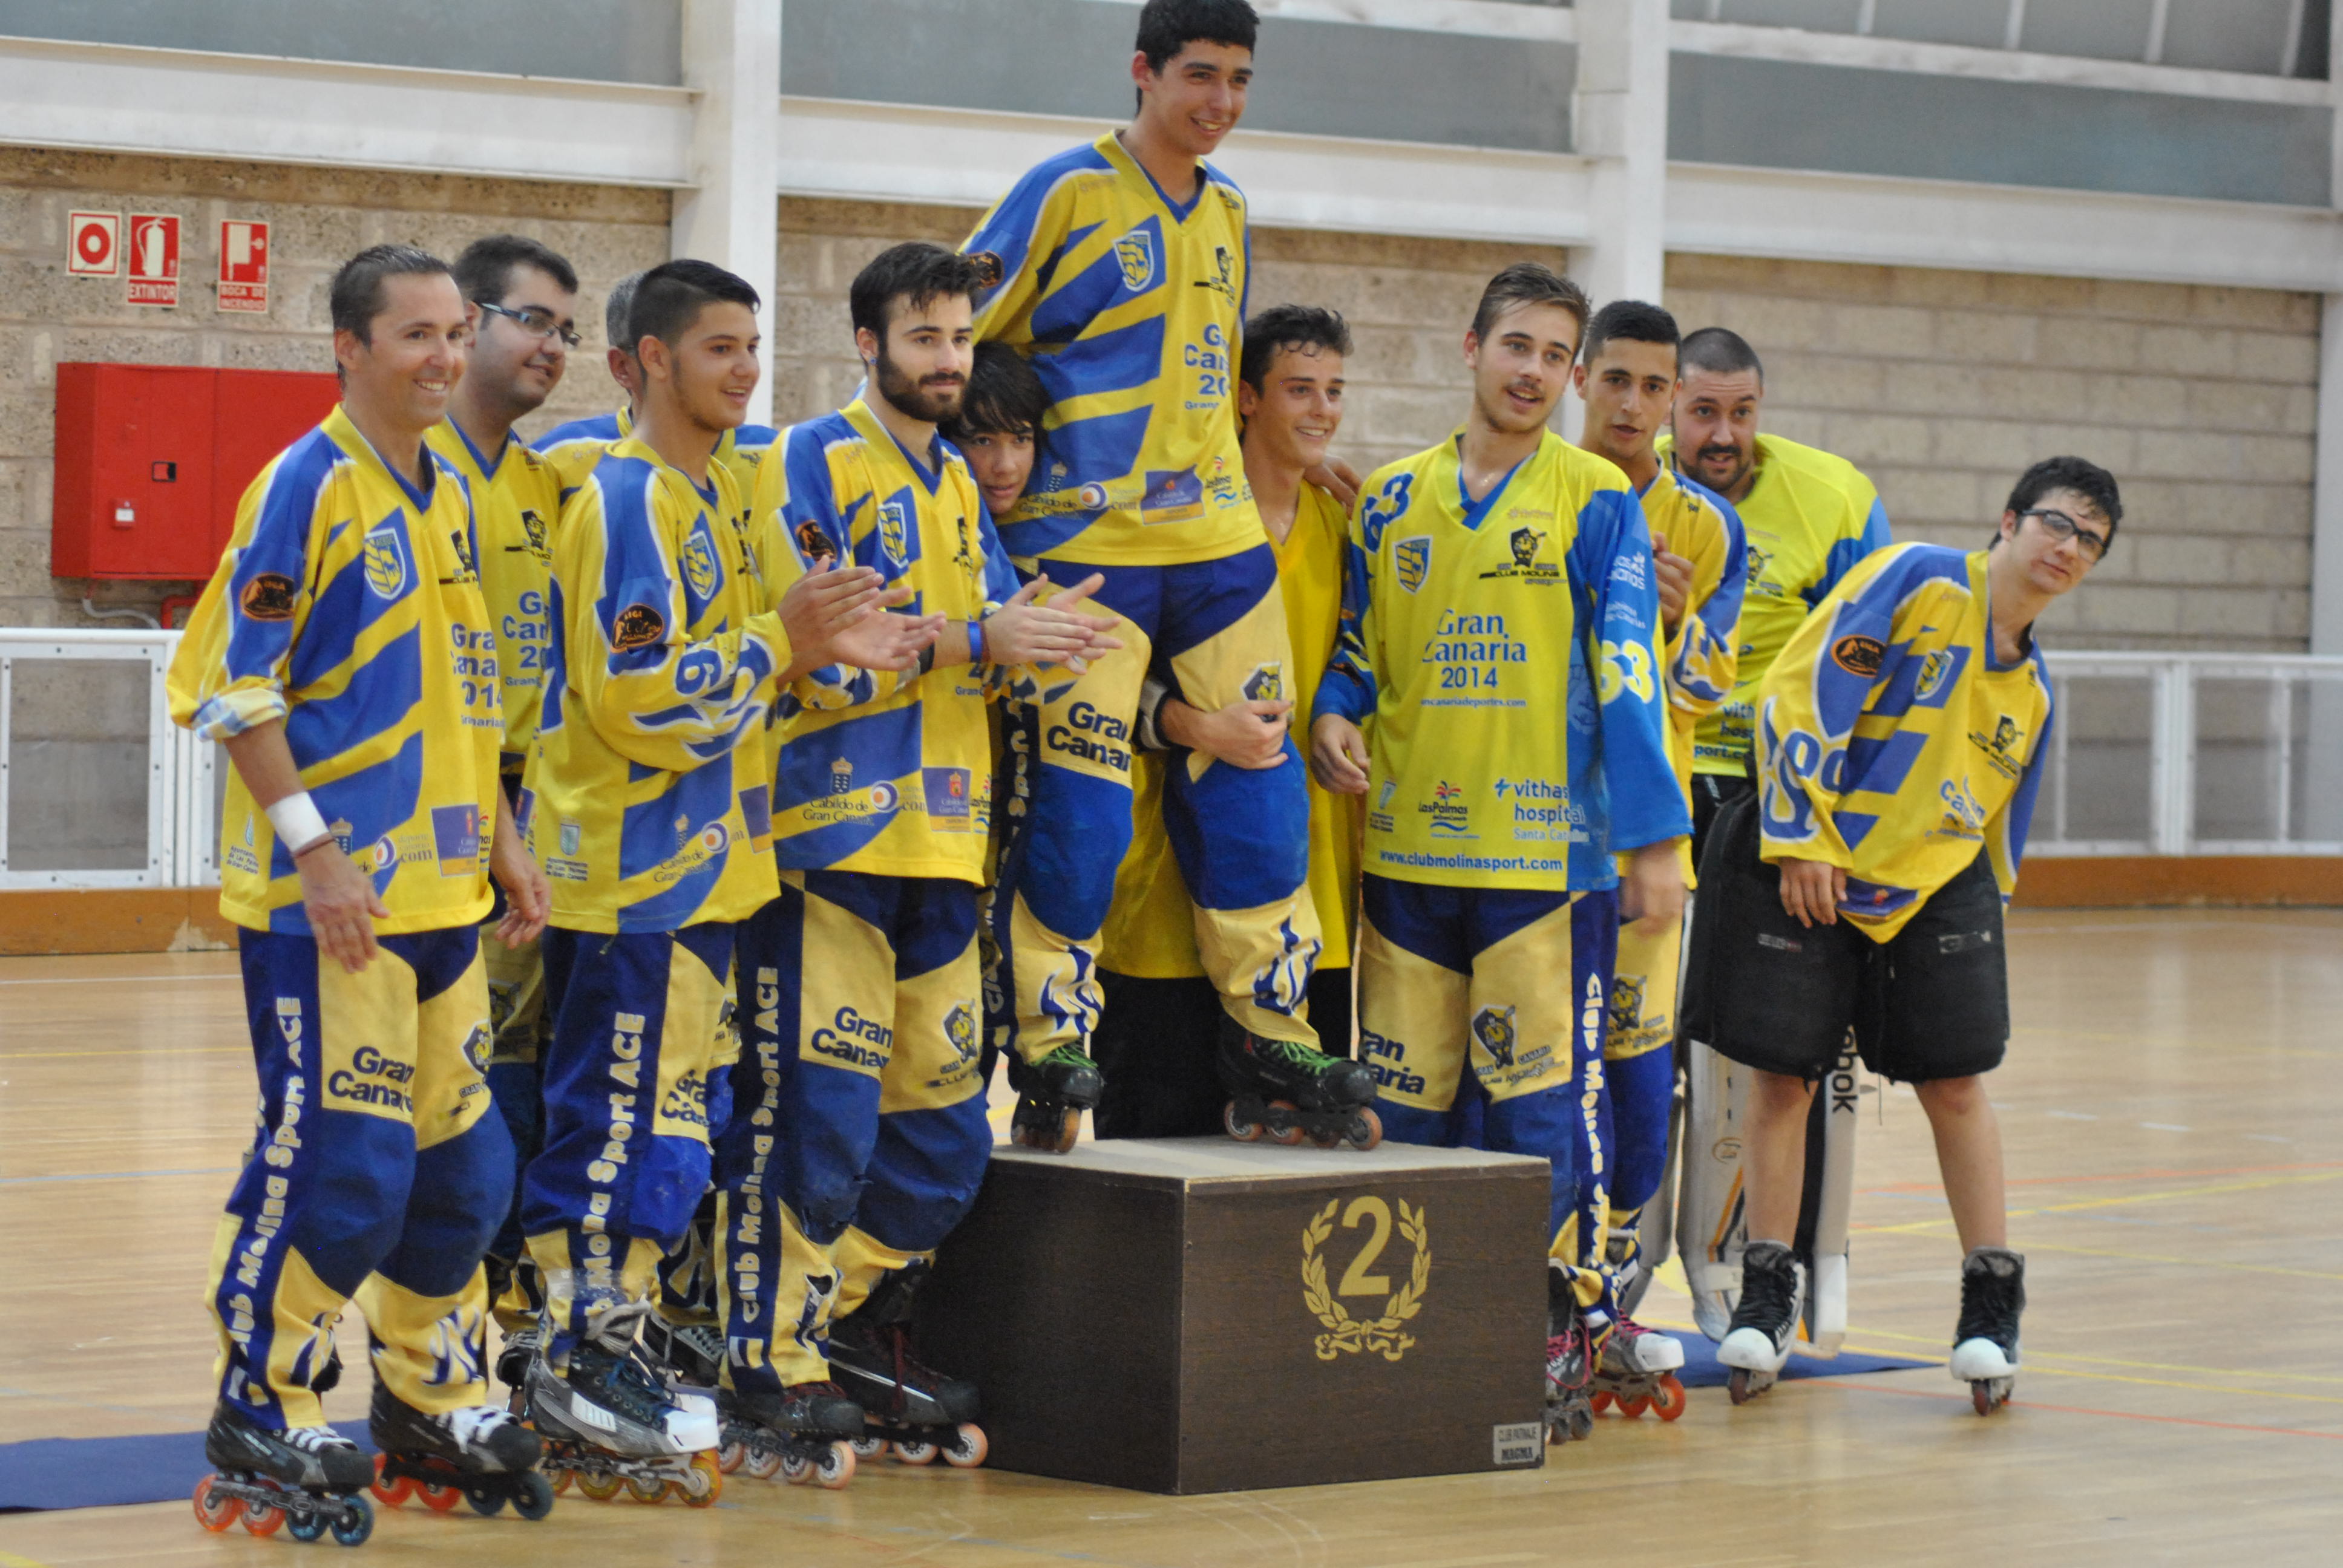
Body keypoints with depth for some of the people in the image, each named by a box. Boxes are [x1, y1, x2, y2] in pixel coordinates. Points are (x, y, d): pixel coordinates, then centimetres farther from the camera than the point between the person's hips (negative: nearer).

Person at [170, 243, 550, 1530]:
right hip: (328, 899, -8)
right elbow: (233, 683, -14)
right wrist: (312, 848, -19)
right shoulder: (307, 485, -11)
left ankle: (434, 1397, 27)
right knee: (337, 1162, -8)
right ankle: (261, 1412, 6)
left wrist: (500, 840, 19)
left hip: (441, 892, 8)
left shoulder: (451, 494, 14)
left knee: (461, 1165, 12)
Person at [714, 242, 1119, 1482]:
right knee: (812, 1113, -8)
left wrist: (1040, 629, -7)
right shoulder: (814, 464, -3)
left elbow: (989, 639, 16)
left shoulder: (956, 484, 20)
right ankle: (771, 1375, -1)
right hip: (834, 834, -8)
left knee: (943, 1133, 8)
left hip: (942, 844, 8)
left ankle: (851, 1333, 23)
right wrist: (977, 640, -16)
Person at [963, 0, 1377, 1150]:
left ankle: (1271, 1037, 14)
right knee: (1077, 798, -9)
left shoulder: (1226, 213, 14)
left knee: (1253, 784, 5)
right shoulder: (1067, 193, -6)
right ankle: (1049, 1050, 2)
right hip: (1085, 546, -6)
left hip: (1218, 544, 6)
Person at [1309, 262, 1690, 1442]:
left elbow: (1625, 671, -2)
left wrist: (1653, 837, -7)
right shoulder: (1393, 499, 13)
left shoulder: (1596, 500, 2)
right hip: (1408, 849, 4)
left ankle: (1551, 1336, 4)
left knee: (1537, 1102, -5)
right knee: (1402, 1108, 5)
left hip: (1549, 849, -4)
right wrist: (1333, 719, -2)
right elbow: (1359, 647, 20)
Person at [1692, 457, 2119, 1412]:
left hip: (1936, 881, 5)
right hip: (1804, 863, -5)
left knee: (1955, 1079, 0)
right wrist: (1802, 837, -16)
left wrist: (1980, 925, 15)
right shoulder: (1918, 581, -7)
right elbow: (1804, 689, -13)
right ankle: (1769, 1293, 13)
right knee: (1781, 1074, -1)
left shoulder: (2029, 689, 13)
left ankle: (1992, 1302, 9)